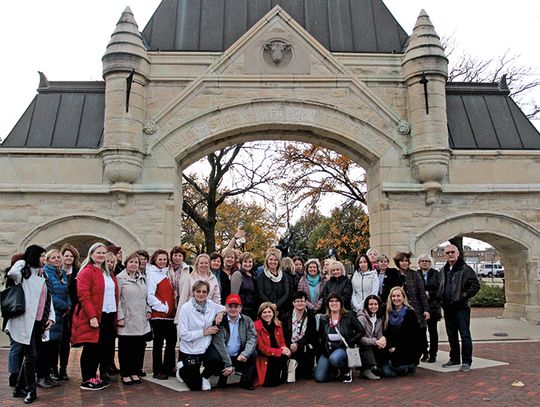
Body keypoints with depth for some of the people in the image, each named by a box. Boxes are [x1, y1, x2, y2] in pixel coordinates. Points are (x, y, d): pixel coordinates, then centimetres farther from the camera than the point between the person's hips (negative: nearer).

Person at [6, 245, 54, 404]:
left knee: (28, 356, 14)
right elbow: (12, 273, -29)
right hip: (27, 322, -7)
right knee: (31, 355, -4)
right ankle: (30, 390, 9)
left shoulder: (42, 276, 17)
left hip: (39, 323, 7)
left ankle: (20, 388, 25)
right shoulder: (25, 271, -4)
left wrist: (51, 317, 6)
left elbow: (48, 298, 18)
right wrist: (23, 261, -8)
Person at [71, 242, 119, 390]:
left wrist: (116, 315, 14)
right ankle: (87, 380, 10)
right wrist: (92, 316, -21)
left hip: (109, 316, 7)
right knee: (92, 348, -1)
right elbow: (84, 296, -15)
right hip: (93, 317, -7)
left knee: (108, 347, 10)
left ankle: (103, 375, 24)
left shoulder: (109, 273, 18)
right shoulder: (86, 272, -7)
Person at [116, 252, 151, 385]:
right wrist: (120, 317, -13)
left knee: (139, 347, 8)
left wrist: (148, 310, 9)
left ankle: (135, 372, 22)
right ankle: (125, 374, 16)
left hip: (141, 321, 5)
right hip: (127, 321, -5)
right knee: (126, 348, 3)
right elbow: (117, 299, -9)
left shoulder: (143, 278, 13)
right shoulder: (120, 278, -5)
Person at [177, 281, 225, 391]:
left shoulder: (211, 304, -3)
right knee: (195, 386, 3)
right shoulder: (185, 308, -15)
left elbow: (225, 308, 15)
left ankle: (204, 377, 9)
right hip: (190, 351, -3)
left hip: (206, 348, 3)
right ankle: (182, 369, 36)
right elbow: (184, 334, -18)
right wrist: (204, 332, -18)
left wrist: (221, 313, -7)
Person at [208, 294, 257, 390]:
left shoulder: (247, 321, 2)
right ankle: (223, 378, 0)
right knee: (214, 357, -31)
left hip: (239, 357, 3)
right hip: (223, 357, -2)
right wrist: (228, 364, -23)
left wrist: (245, 354, -28)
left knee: (253, 354, -22)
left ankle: (246, 382, -3)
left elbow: (252, 338, -9)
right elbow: (219, 343, -17)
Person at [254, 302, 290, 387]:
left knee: (286, 355, -24)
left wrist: (284, 348, -14)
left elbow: (282, 342, 11)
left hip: (277, 356, 6)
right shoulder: (257, 326, -14)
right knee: (270, 383, -23)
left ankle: (282, 376, 5)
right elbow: (262, 349, -15)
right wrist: (281, 351, -18)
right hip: (263, 358, -6)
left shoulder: (278, 325, 4)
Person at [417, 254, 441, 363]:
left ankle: (433, 354, 12)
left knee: (433, 331, 4)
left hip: (433, 306, -1)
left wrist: (429, 294, -13)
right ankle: (425, 353, 16)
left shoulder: (435, 273, 2)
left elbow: (440, 289, -3)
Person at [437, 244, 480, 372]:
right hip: (448, 307, 7)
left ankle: (466, 361, 4)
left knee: (464, 334, -3)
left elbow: (476, 285, -12)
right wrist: (441, 298, 10)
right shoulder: (443, 271, 15)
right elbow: (440, 287, 26)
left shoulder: (465, 269, -7)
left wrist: (463, 296, -15)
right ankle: (454, 358, 25)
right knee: (451, 335, 14)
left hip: (461, 307, -7)